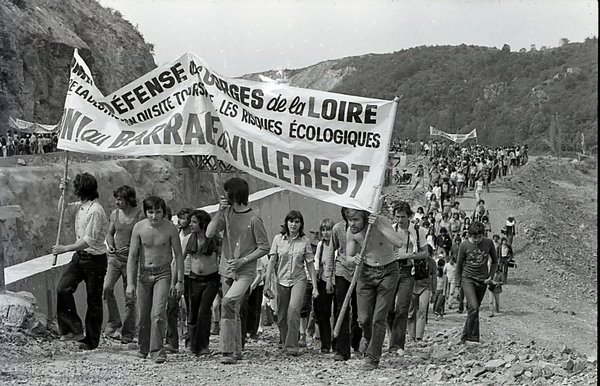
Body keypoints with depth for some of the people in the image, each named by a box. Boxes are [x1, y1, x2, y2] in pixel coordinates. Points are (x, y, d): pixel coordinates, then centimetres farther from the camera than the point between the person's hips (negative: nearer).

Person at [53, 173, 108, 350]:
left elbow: (88, 241, -25)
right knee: (63, 289, -8)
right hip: (79, 256, 8)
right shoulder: (81, 205, 7)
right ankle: (73, 329, -2)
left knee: (94, 300, 3)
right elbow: (62, 208, 27)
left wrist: (65, 248, -22)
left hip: (95, 259, -8)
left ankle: (91, 340, 11)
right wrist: (63, 193, 9)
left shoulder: (95, 211, -22)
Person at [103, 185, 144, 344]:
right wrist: (110, 245, -3)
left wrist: (130, 249, -22)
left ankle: (128, 333, 13)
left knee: (130, 298, 2)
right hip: (115, 257, 4)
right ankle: (114, 323, -5)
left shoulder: (140, 215, -8)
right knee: (107, 288, -18)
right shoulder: (114, 213, 6)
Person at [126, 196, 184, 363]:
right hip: (143, 274, 2)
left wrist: (180, 281, -2)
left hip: (163, 274, -2)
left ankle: (157, 351, -11)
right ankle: (143, 348, 29)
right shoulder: (139, 227, -7)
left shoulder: (170, 228, -10)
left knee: (158, 313, -17)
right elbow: (132, 256, -2)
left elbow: (178, 255, 0)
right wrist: (130, 283, -6)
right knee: (143, 316, 8)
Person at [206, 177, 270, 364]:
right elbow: (209, 233, -3)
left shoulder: (253, 219, -10)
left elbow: (264, 248, -5)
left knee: (228, 302, -24)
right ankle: (236, 351, 21)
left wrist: (242, 261, -14)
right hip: (226, 270, 6)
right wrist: (220, 212, -11)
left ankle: (227, 351, -22)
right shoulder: (227, 213, 6)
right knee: (233, 311, 11)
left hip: (245, 271, -6)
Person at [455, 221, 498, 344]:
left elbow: (495, 261, 12)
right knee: (474, 308, -18)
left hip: (482, 280, 3)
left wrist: (491, 276, 0)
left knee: (473, 309, 8)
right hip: (468, 279, -3)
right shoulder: (464, 245, -8)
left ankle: (465, 337, 19)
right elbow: (459, 265, 3)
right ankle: (473, 338, -14)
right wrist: (458, 283, 5)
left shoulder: (488, 243, -3)